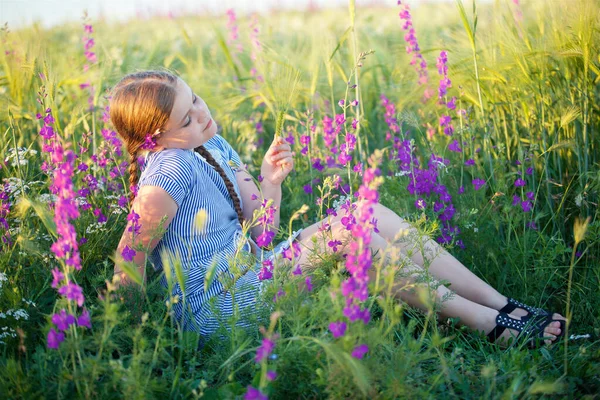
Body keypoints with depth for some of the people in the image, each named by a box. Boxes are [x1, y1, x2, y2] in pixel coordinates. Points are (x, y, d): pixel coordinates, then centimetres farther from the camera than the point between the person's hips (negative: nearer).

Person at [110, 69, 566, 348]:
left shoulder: (213, 148, 10)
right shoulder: (169, 170, -17)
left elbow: (260, 234, 12)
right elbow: (128, 263, -18)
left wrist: (271, 181, -4)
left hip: (250, 276, 9)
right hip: (223, 308, -9)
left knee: (373, 215, -8)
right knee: (340, 230, -26)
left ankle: (504, 305, -10)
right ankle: (485, 321, -20)